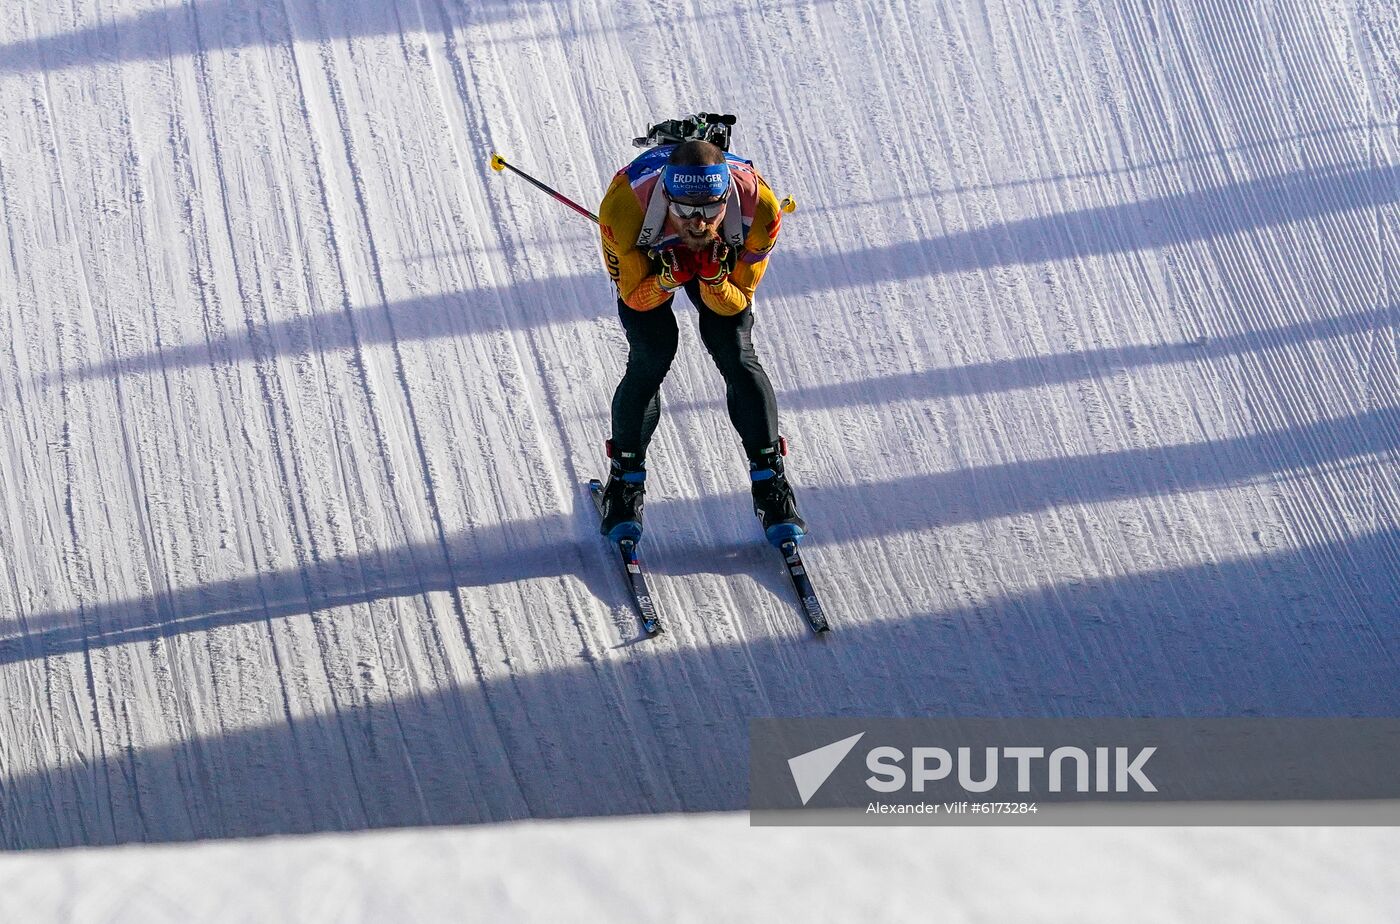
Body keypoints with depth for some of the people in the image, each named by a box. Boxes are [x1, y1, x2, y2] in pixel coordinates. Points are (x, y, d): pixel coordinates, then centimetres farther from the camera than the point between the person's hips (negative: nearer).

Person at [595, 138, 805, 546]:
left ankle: (770, 481, 3)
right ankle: (625, 480, 7)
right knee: (650, 358, -15)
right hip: (645, 260, -1)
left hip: (723, 262, 1)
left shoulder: (759, 206, -39)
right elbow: (634, 298, -25)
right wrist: (668, 279, -46)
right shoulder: (625, 202, -42)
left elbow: (735, 304, -24)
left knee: (737, 356, -14)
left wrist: (714, 279, -46)